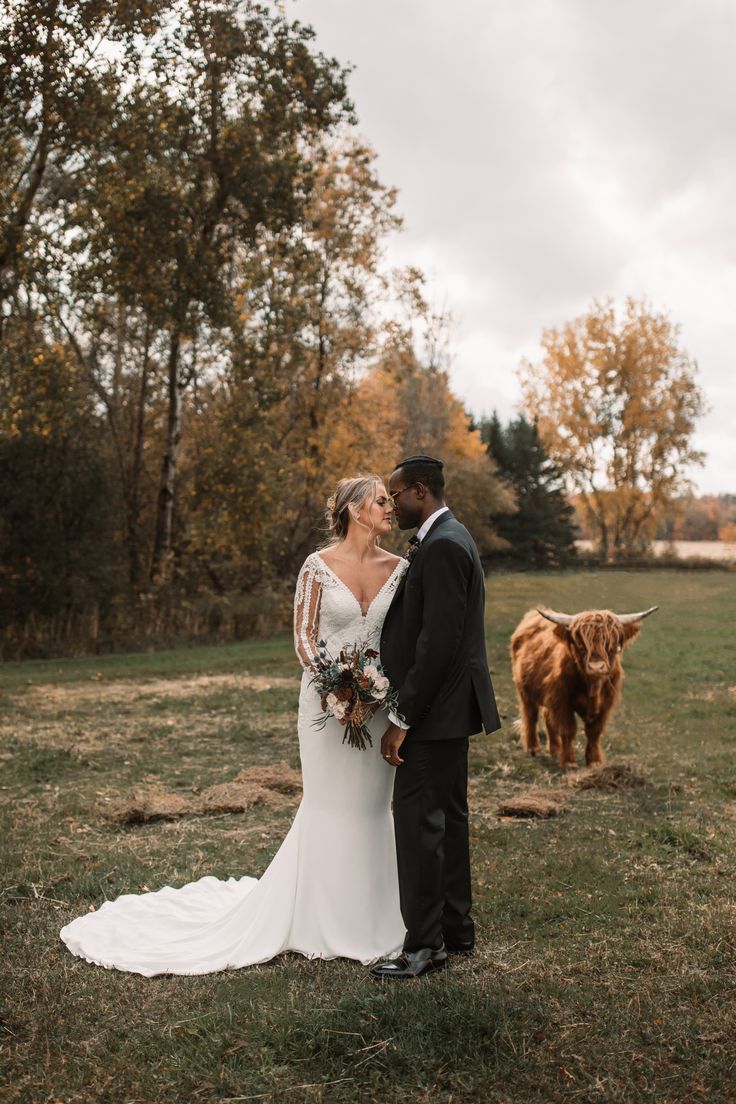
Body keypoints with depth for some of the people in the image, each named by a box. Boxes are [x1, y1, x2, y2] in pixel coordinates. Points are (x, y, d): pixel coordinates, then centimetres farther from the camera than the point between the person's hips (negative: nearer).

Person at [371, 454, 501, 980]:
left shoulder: (443, 546, -19)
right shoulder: (450, 538, 14)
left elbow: (438, 640, -24)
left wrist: (403, 719, -21)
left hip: (437, 708, -11)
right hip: (450, 705, 11)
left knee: (418, 819, -5)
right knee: (447, 815, 16)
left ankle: (424, 944, 4)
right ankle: (456, 928, 27)